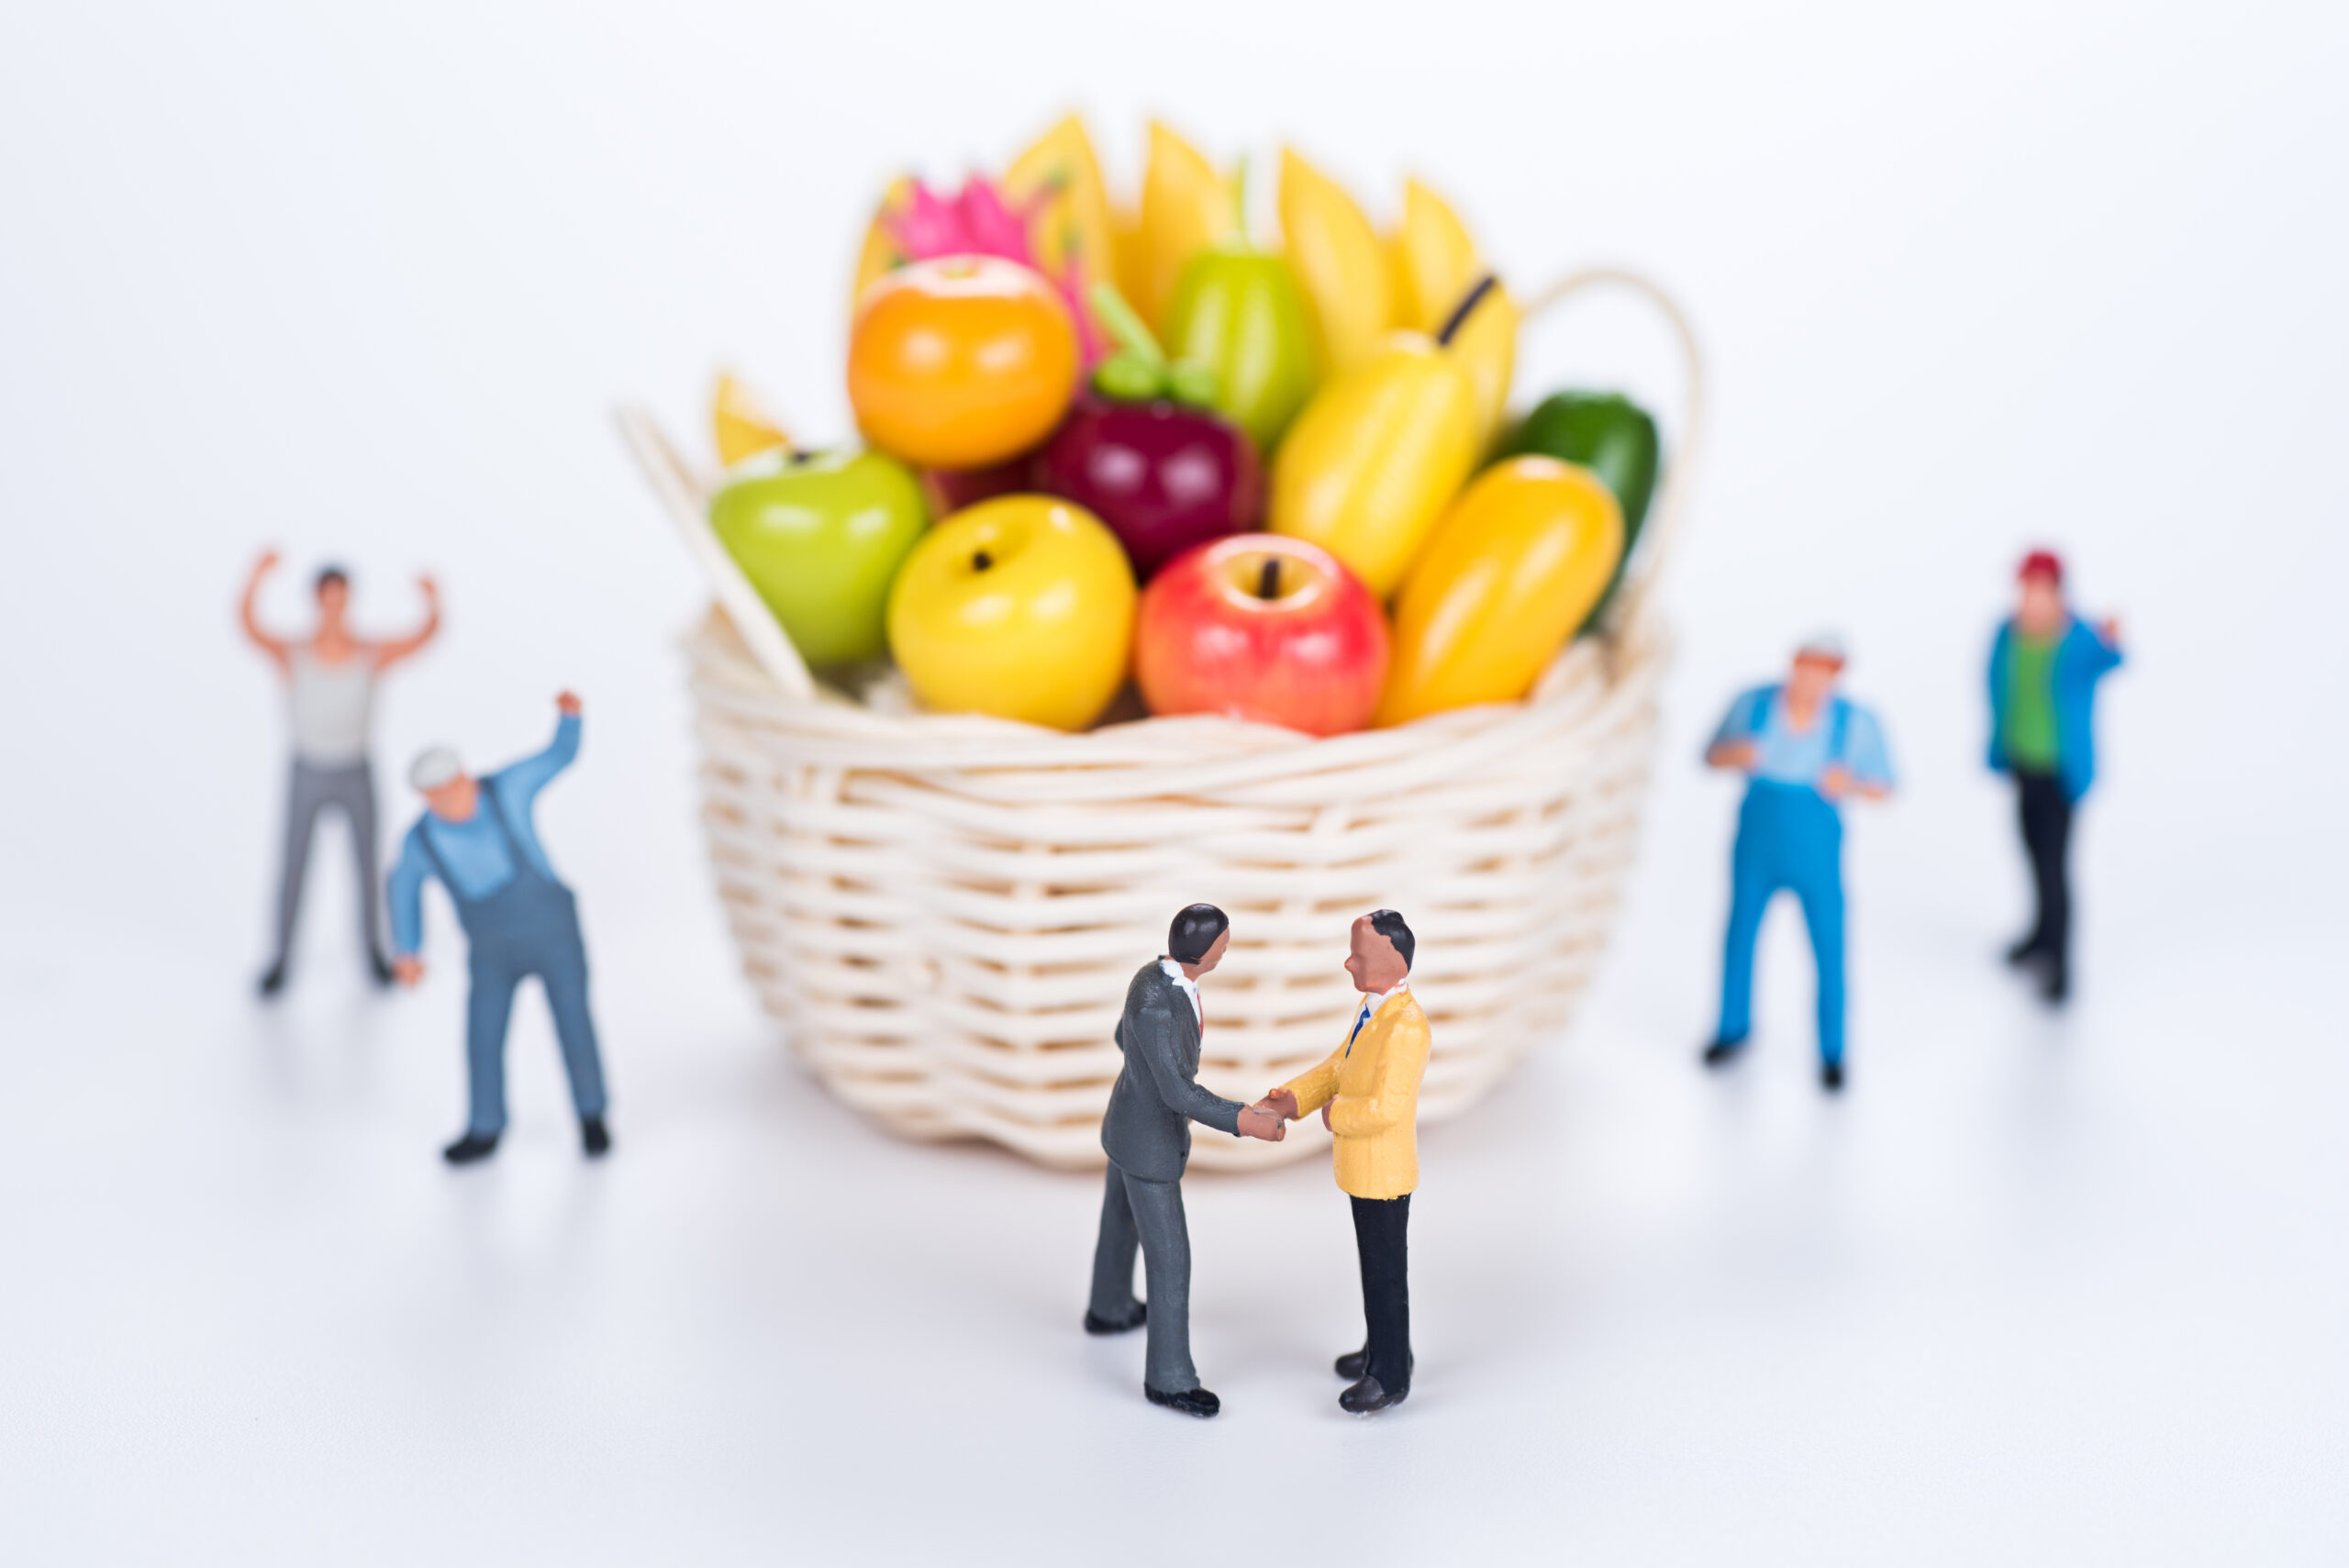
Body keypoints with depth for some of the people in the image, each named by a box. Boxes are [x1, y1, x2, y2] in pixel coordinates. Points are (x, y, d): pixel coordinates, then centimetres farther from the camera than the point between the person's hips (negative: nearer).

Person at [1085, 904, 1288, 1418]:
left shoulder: (1158, 976, -9)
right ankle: (1169, 1376, 17)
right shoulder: (1154, 1006, -40)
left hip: (1132, 1120, 9)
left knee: (1121, 1220, 32)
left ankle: (1109, 1309, 57)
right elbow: (1177, 1094, -37)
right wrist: (1244, 1122, -40)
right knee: (1170, 1259, 3)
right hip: (1147, 1144, -9)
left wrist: (1176, 1081, 24)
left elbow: (1124, 1037, 10)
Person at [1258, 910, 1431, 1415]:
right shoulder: (1374, 1006, 3)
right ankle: (1383, 1349, 40)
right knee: (1374, 1264, 23)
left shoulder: (1406, 1025, -29)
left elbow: (1385, 1109, -33)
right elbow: (1337, 1069, 8)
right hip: (1362, 1166, 9)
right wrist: (1289, 1099, -5)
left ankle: (1390, 1377, 19)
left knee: (1385, 1273, 5)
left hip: (1384, 1172, -9)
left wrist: (1335, 1114, -16)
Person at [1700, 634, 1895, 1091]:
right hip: (1756, 848, 2)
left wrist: (1850, 784, -30)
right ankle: (1734, 1029, 45)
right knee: (1740, 935, 19)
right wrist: (1735, 754, -27)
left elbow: (1882, 789, -7)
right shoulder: (1754, 704, -14)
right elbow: (1712, 757, -2)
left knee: (1830, 954, 3)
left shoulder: (1856, 721, -18)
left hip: (1816, 856, -2)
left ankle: (1832, 1054, 27)